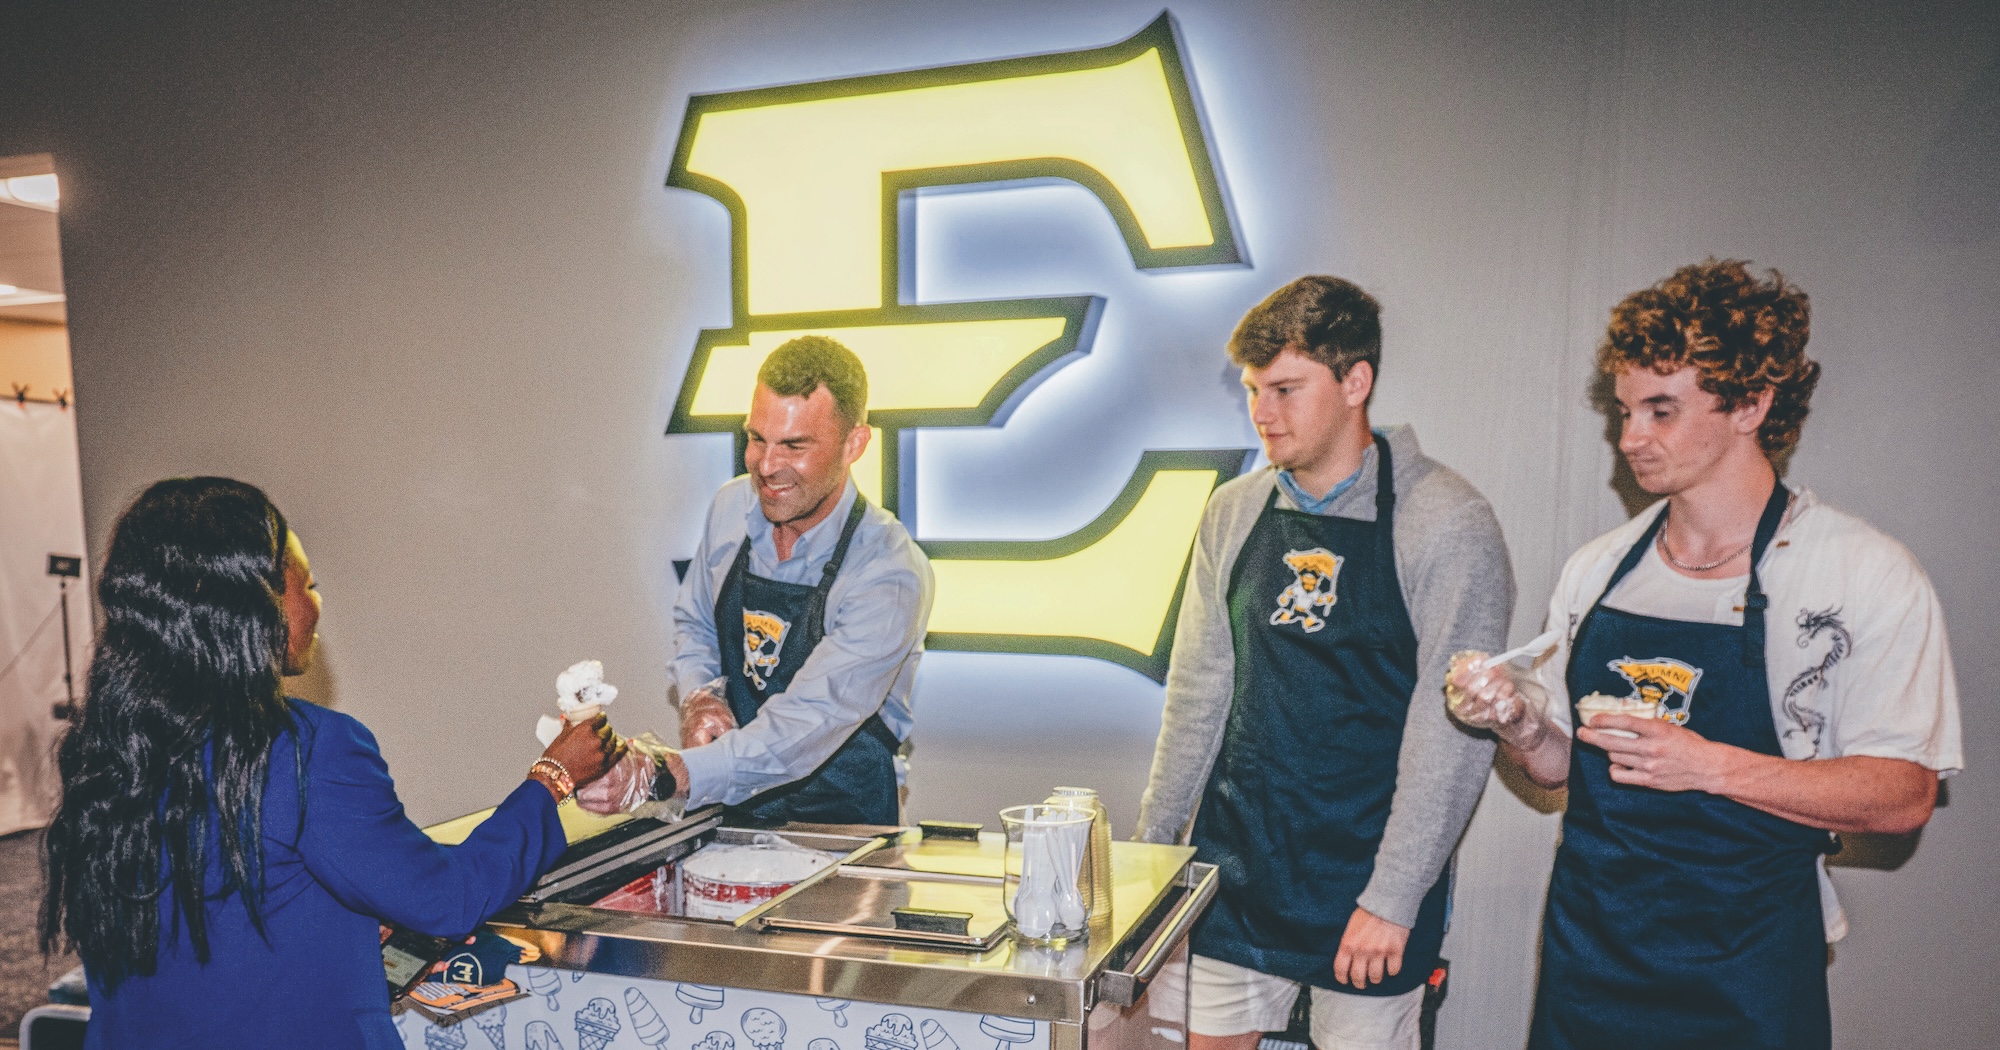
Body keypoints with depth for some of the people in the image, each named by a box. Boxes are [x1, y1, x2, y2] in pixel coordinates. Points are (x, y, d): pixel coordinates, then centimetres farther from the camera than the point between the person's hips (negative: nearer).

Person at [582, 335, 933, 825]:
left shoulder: (890, 574, -20)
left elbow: (809, 721, -27)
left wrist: (669, 775, -40)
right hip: (735, 808, 4)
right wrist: (700, 697, -5)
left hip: (843, 824, -4)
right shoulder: (731, 507, 0)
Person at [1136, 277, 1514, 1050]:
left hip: (1365, 879, -4)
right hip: (1236, 865, 5)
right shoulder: (1233, 512, 3)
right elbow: (1198, 690, 8)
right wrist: (1152, 838, 8)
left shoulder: (1447, 523, -12)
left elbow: (1453, 731, -13)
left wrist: (1393, 898, -14)